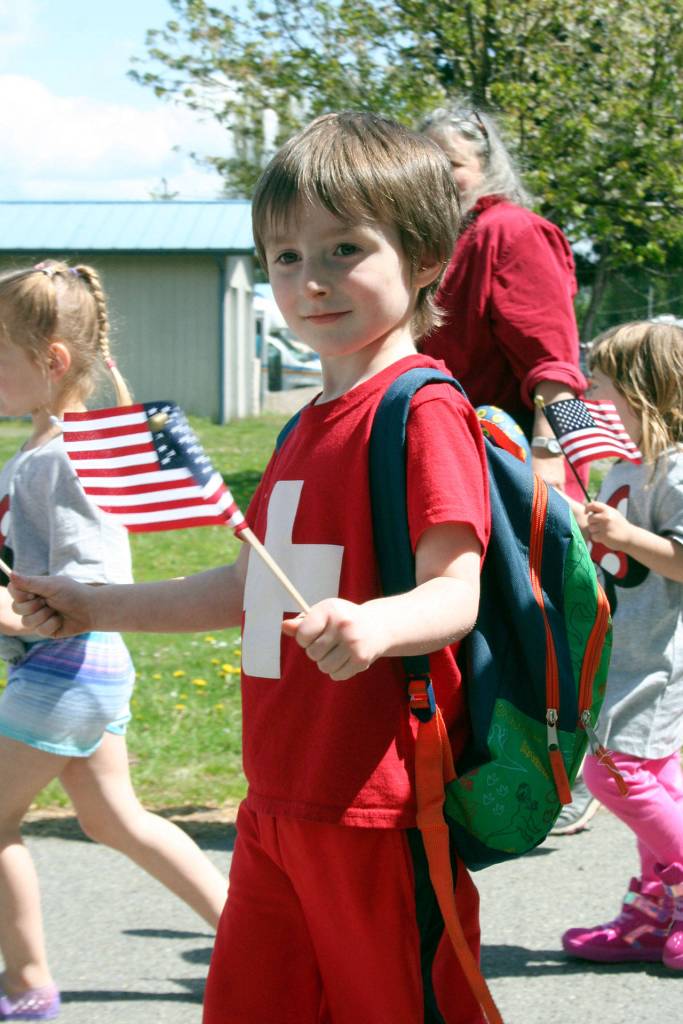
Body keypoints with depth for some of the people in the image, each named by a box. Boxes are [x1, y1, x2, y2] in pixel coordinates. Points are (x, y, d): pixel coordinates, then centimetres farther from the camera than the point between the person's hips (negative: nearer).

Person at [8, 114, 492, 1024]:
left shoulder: (424, 411, -12)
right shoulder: (311, 426, 16)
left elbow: (455, 594, -20)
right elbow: (251, 589, 24)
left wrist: (373, 625, -41)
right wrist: (93, 608, 24)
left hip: (379, 811, -9)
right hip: (278, 803, 9)